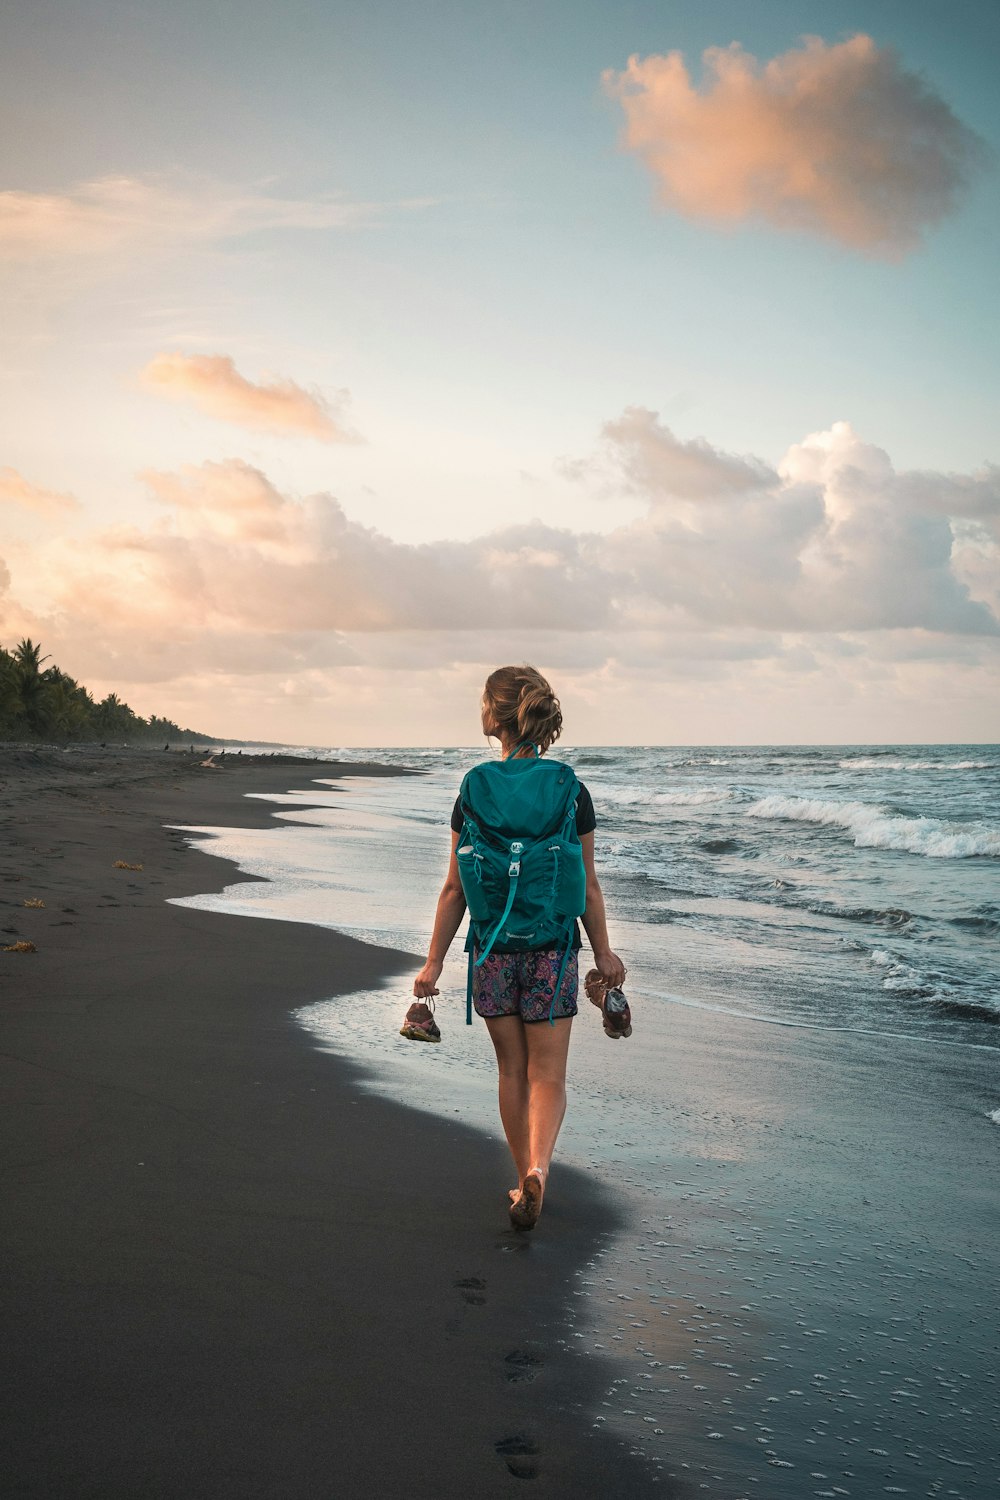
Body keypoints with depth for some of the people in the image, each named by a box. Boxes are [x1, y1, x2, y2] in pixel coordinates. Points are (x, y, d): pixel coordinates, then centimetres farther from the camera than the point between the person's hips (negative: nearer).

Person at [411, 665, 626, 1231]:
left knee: (513, 1071, 15)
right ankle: (538, 1167, -18)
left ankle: (526, 1182, 24)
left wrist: (434, 962, 5)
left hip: (493, 949, 1)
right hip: (553, 949, -1)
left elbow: (457, 889, -4)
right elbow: (587, 887, 0)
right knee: (548, 1075, 6)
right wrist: (603, 952, 13)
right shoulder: (572, 795, -5)